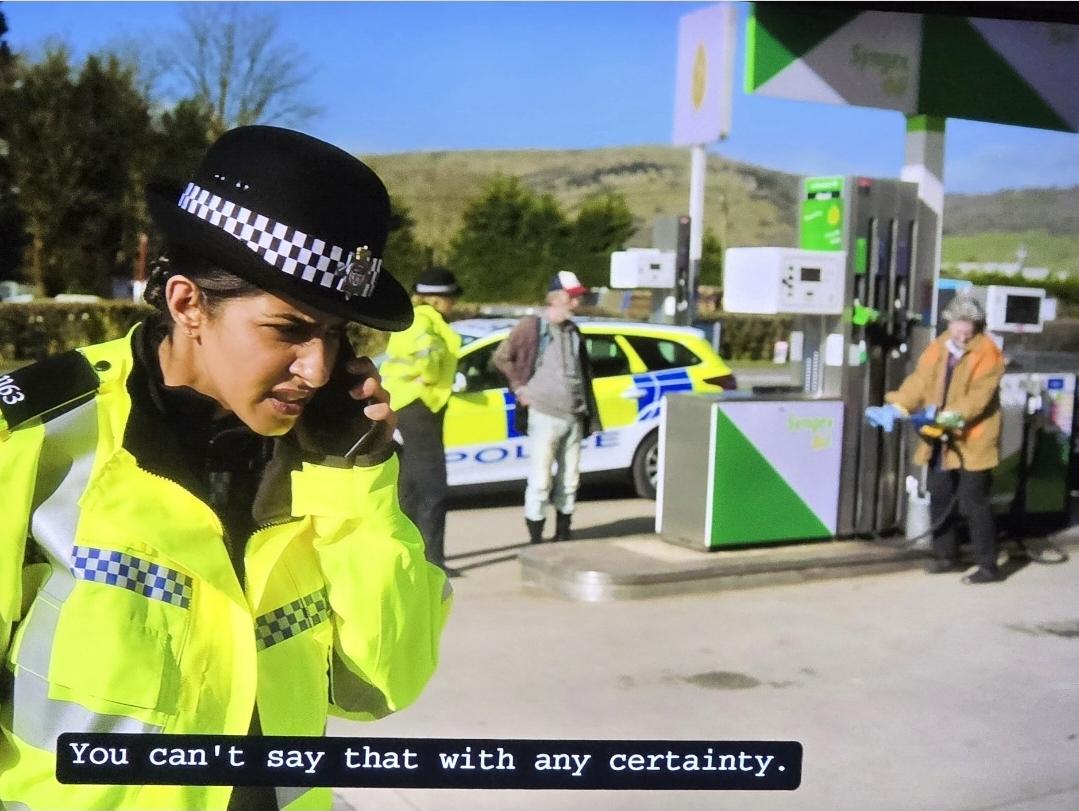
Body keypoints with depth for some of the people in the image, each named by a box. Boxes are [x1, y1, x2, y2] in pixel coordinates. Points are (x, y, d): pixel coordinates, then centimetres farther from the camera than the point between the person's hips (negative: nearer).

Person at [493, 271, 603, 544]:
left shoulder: (573, 331, 14)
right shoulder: (532, 326, -5)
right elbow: (502, 357, -4)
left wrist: (588, 412, 14)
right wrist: (520, 388, -6)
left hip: (573, 417, 6)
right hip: (545, 416, -6)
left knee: (569, 480, 12)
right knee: (540, 480, -4)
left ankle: (563, 535, 24)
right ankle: (535, 540, 4)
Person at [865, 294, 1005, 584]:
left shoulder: (988, 354, -12)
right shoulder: (938, 348, 6)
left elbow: (978, 396, -21)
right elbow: (919, 381, -1)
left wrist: (953, 416, -34)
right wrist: (897, 407, -17)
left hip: (972, 441, -6)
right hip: (942, 440, 7)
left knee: (972, 502, -5)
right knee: (939, 498, 13)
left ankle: (988, 566, 5)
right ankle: (946, 555, 28)